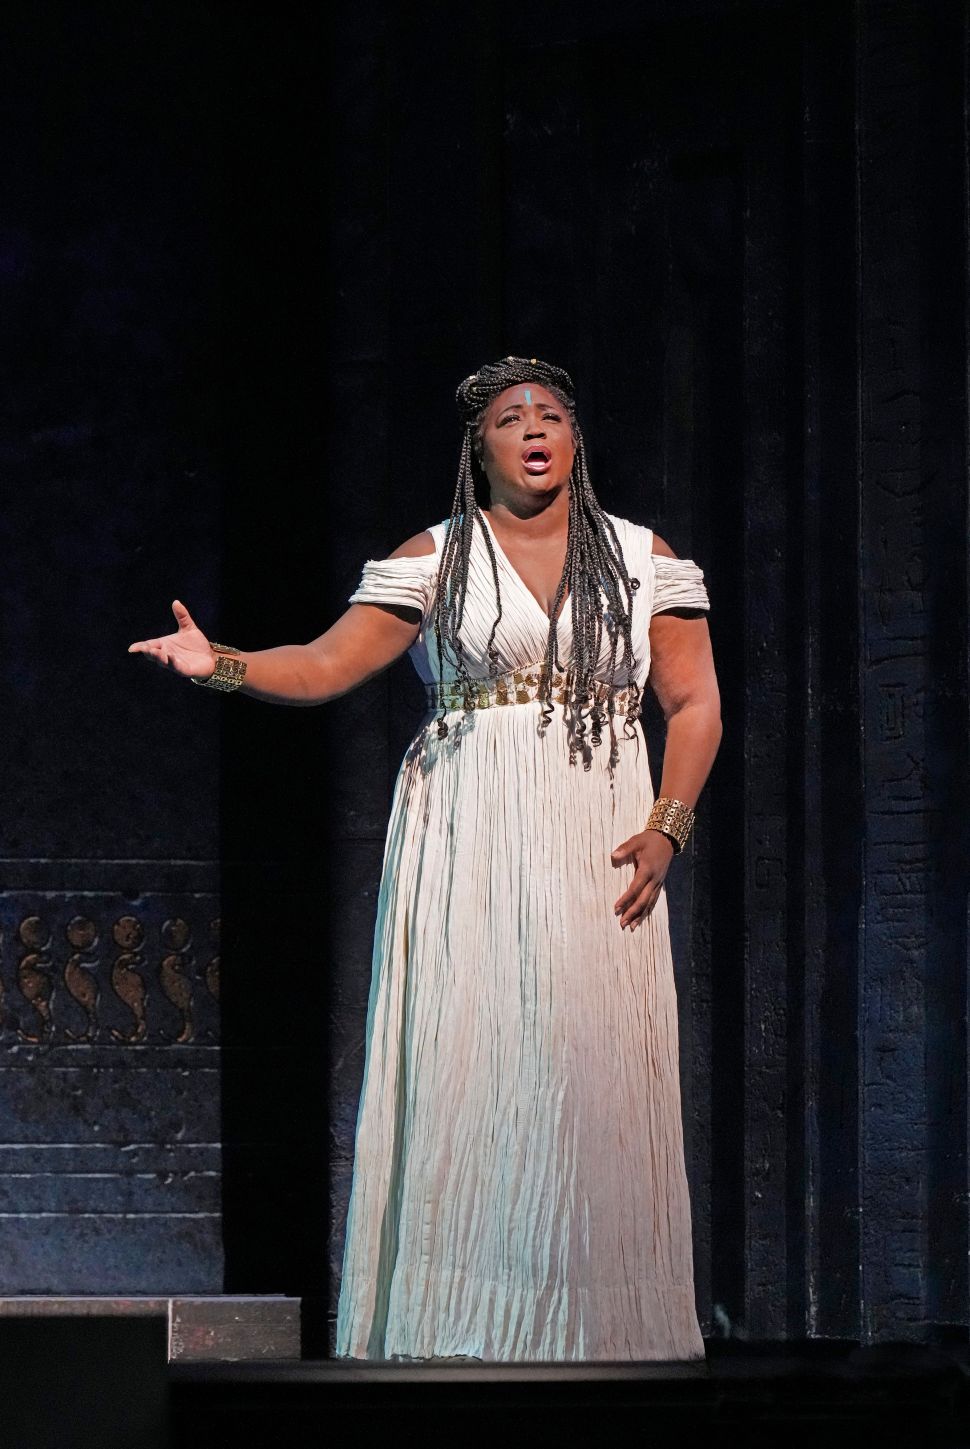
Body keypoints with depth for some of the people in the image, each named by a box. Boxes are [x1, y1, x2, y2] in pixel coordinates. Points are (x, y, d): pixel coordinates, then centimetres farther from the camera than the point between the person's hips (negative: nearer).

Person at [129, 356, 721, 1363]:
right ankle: (460, 1329, -6)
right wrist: (223, 666, -18)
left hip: (599, 849, 1)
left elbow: (694, 703, 9)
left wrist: (666, 825, -4)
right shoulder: (434, 559, 8)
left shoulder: (643, 558, 12)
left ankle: (600, 1328, 0)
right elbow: (328, 664, -1)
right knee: (465, 1063, -8)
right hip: (466, 846, -1)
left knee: (598, 1075, -6)